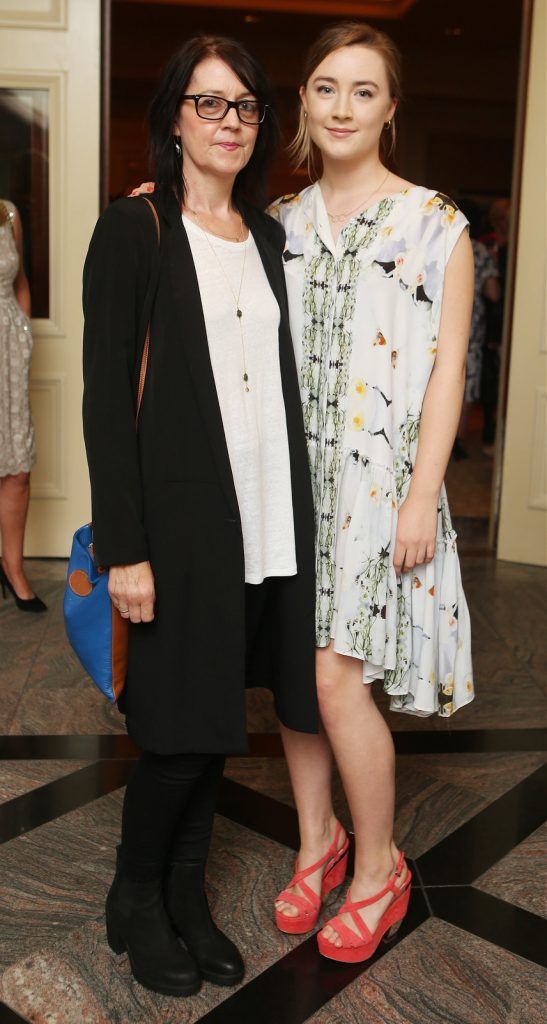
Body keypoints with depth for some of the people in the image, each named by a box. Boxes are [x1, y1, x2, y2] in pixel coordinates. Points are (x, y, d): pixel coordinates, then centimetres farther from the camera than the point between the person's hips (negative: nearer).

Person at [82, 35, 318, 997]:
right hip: (183, 512, -5)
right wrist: (124, 548, -15)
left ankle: (187, 894, 31)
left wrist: (301, 513, 11)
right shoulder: (133, 230, -4)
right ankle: (135, 899, 27)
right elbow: (106, 396, -10)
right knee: (184, 724, 2)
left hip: (269, 517, 6)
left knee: (217, 717, 13)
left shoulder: (268, 236, 13)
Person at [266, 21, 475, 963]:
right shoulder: (280, 222, 10)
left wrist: (422, 496, -10)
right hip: (290, 471, 4)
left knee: (335, 674, -8)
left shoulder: (435, 224, -1)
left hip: (377, 476, -4)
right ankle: (316, 836, 30)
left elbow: (447, 371, -5)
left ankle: (379, 865, 16)